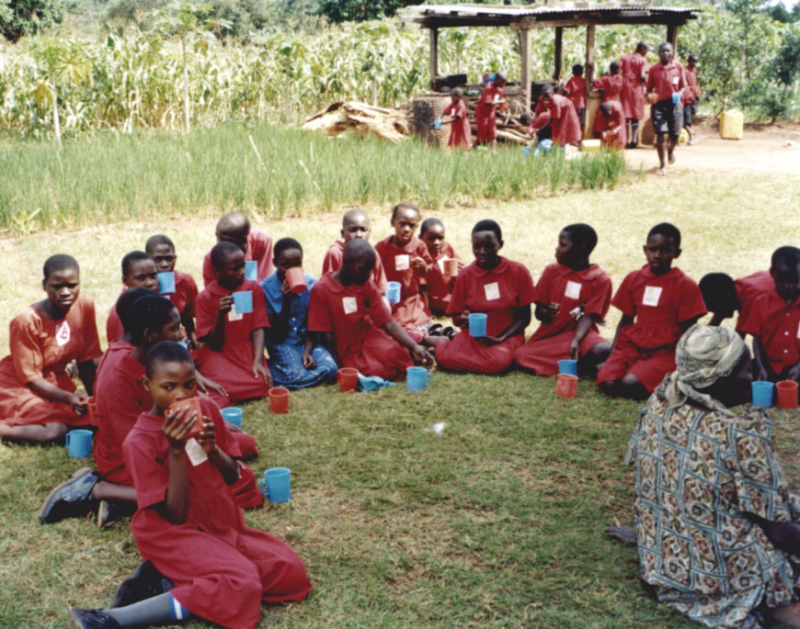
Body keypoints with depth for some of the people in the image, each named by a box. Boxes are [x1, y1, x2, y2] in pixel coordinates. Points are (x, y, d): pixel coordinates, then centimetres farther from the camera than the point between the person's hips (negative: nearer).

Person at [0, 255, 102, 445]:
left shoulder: (85, 305, -10)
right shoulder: (27, 320, -24)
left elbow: (86, 358, -1)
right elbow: (29, 376, -18)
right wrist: (68, 397, -30)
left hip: (55, 381, 8)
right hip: (18, 386, -8)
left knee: (95, 420, -14)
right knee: (55, 430, -30)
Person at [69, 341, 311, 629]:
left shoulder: (206, 410, 1)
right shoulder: (140, 441, -15)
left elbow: (232, 476, 8)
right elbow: (175, 514, -16)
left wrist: (212, 448, -13)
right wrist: (176, 451, -26)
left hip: (224, 523, 7)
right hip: (174, 533, -7)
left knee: (291, 572, -12)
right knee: (241, 586, -31)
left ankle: (170, 581, -7)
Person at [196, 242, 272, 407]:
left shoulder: (254, 288, 3)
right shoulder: (205, 297, -4)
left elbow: (258, 328, -3)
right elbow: (214, 344, -5)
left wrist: (258, 361, -18)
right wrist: (220, 315, -22)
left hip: (247, 352, 4)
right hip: (219, 354, -4)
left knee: (263, 384, -25)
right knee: (223, 388, -35)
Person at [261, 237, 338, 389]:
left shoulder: (312, 284, -2)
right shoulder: (265, 288, -9)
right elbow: (277, 336, -9)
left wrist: (307, 351, -16)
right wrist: (286, 301, -21)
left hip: (307, 341, 4)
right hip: (282, 344, -4)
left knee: (330, 369, -27)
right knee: (297, 375, -34)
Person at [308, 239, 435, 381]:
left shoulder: (367, 285, 3)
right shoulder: (321, 289, -10)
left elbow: (388, 323, -3)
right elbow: (325, 334, -8)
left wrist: (414, 346, -17)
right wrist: (340, 367, -11)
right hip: (348, 352, -3)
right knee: (376, 371, -31)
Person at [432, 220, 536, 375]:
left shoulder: (518, 272, -2)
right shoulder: (465, 276, 2)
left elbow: (524, 317, -1)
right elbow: (456, 318, 6)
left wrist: (501, 339, -15)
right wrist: (463, 319, -19)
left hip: (507, 335, -1)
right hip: (472, 336, 1)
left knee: (499, 362, -37)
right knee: (446, 358, -30)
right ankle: (442, 342, 6)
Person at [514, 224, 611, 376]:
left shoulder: (601, 279, -4)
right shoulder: (551, 271, 6)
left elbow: (588, 316, -11)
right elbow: (538, 310, 7)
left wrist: (576, 341, -29)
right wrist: (545, 313, -18)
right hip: (549, 335, 5)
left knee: (603, 351, -38)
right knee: (520, 355, -26)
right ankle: (583, 366, -18)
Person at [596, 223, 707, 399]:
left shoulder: (686, 285, -2)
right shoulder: (633, 278, 10)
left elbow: (687, 332, 0)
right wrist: (611, 357, 4)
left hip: (665, 353, -3)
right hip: (632, 347, 3)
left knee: (629, 385, -28)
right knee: (606, 382, -24)